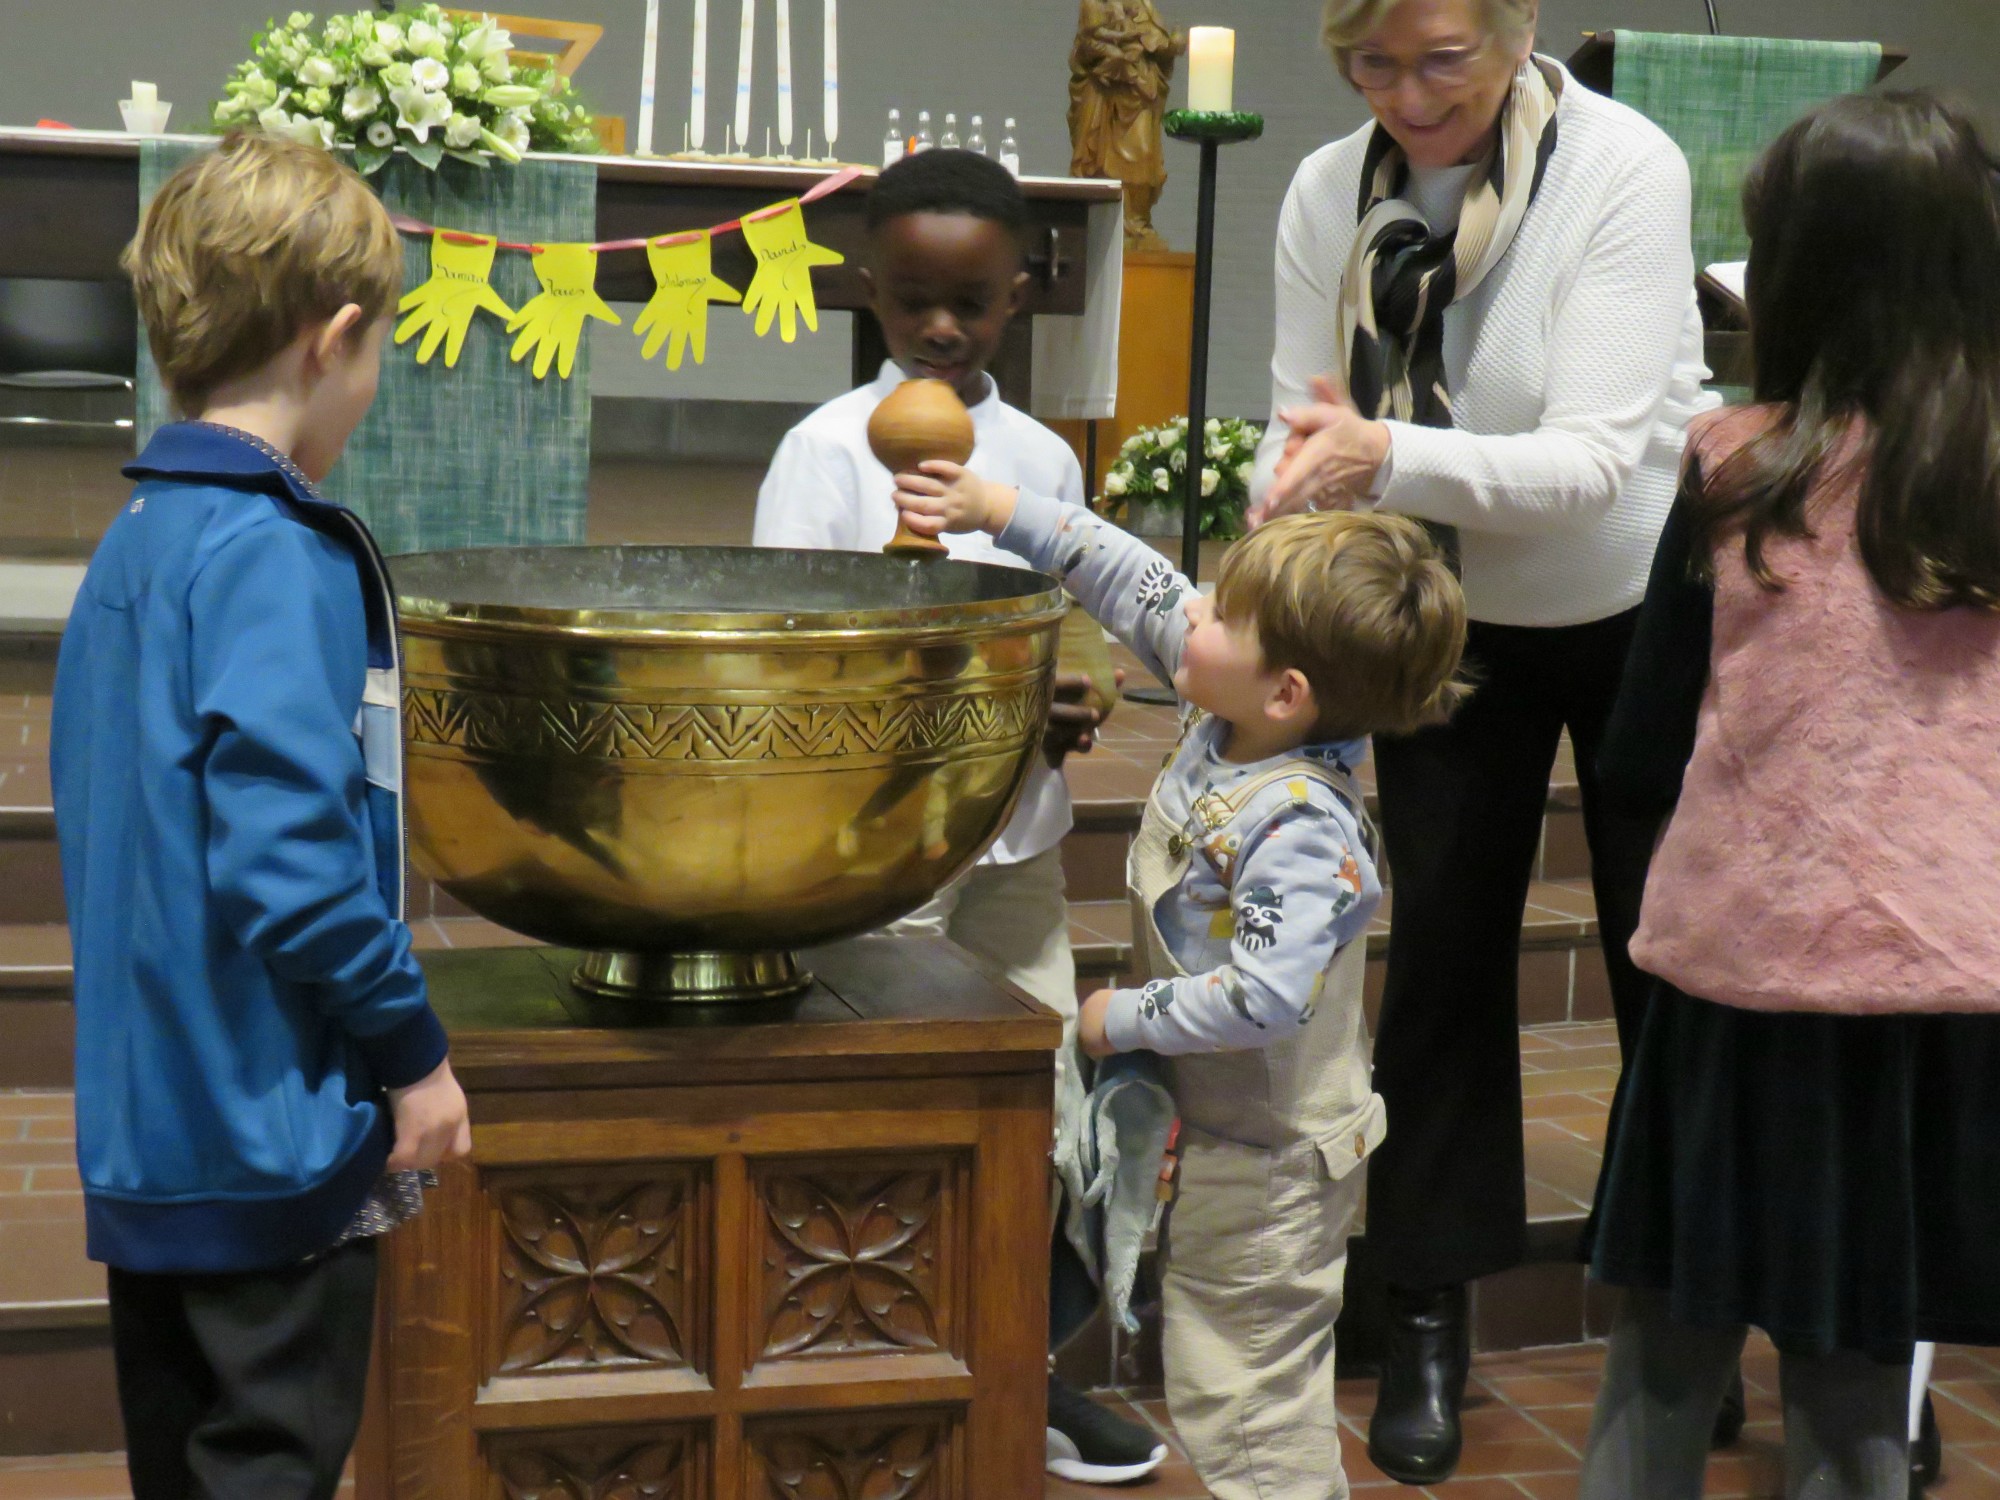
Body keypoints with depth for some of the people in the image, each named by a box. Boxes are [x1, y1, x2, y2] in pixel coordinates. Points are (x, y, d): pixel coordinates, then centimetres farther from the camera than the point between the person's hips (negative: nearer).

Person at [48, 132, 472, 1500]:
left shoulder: (133, 545, 10)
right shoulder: (279, 562, -18)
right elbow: (290, 860, -24)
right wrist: (414, 1052, -12)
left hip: (144, 1127, 9)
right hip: (272, 1132, -9)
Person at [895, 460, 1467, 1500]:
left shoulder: (1301, 832, -31)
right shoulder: (1223, 723, -4)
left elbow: (1264, 999, -37)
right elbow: (1140, 585, 7)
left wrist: (1123, 1020, -23)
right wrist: (1001, 510, 6)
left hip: (1268, 1162, -9)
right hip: (1222, 1138, 9)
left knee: (1246, 1415, 1)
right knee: (1218, 1387, 21)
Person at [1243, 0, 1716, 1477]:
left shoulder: (1625, 168, -26)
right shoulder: (1330, 192, -14)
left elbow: (1596, 458, -32)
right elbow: (1306, 424, -11)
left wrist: (1387, 456, -46)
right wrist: (1295, 480, -33)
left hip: (1641, 615, -3)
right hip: (1447, 622, 3)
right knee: (1444, 948, 5)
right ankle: (1430, 1323, 18)